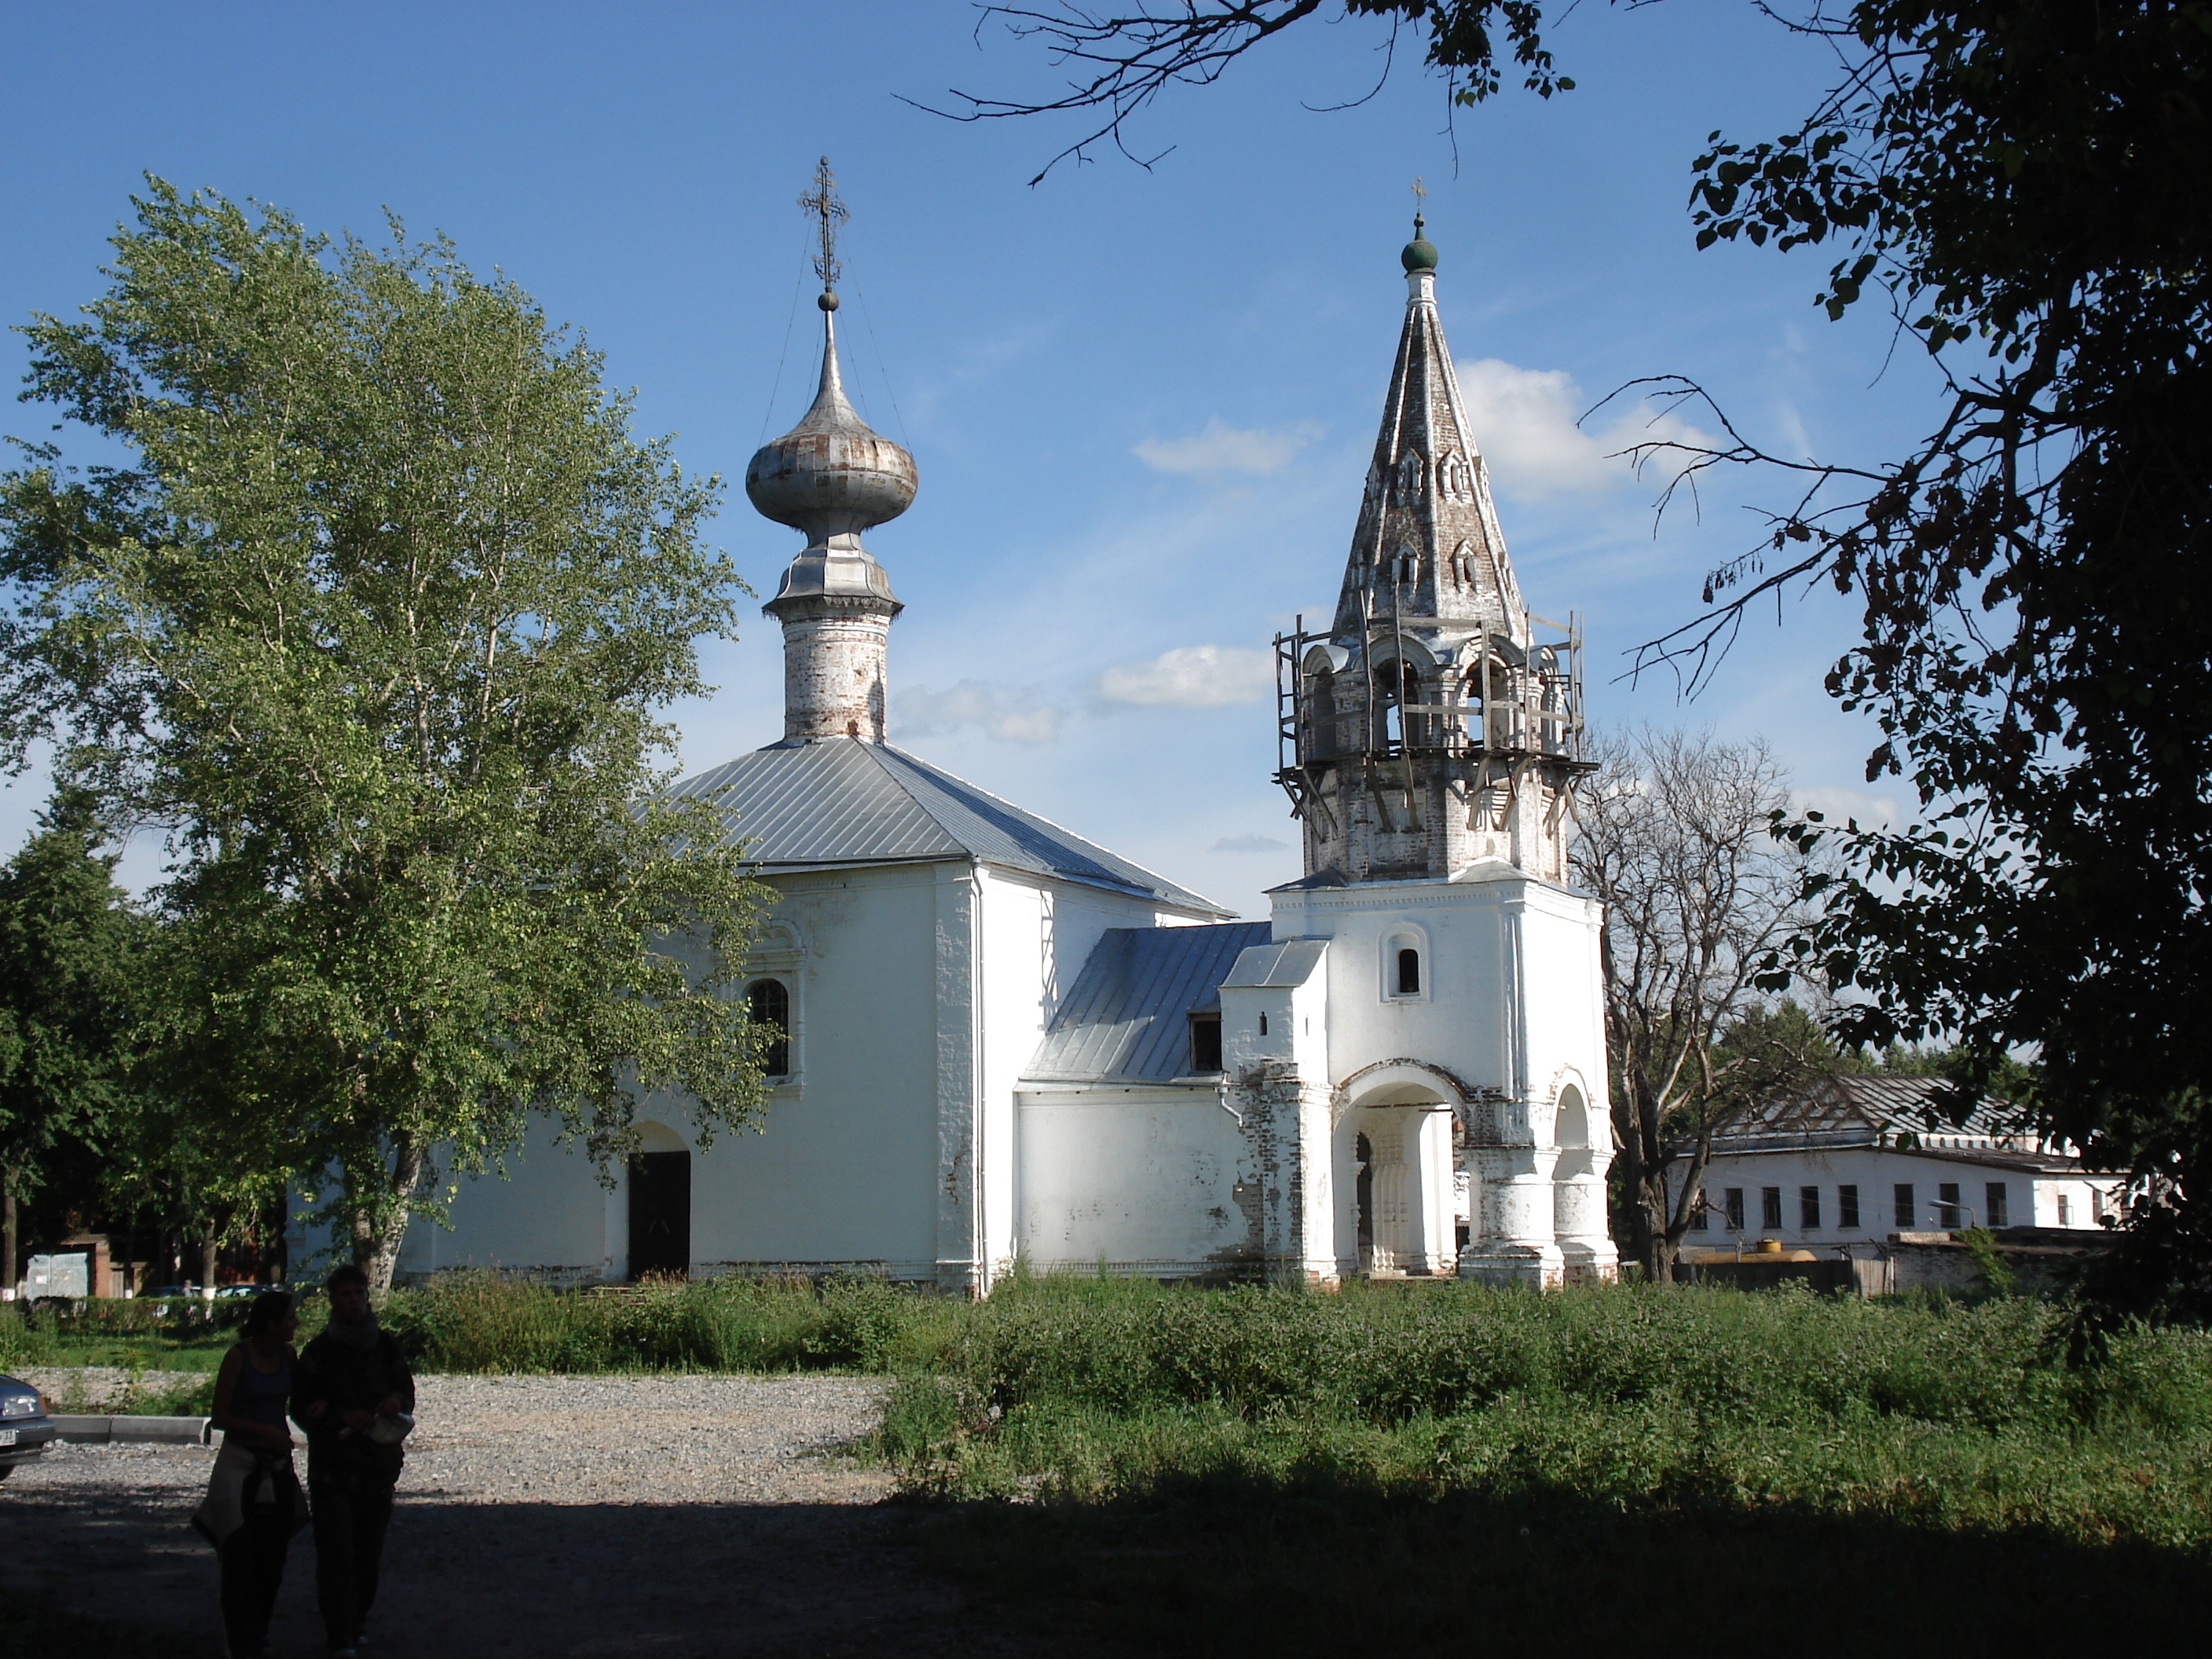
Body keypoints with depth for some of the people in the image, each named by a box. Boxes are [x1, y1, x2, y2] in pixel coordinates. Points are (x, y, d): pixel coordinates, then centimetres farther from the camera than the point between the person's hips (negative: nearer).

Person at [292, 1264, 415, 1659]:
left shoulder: (385, 1346, 10)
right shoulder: (319, 1351, 1)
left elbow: (406, 1389, 16)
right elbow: (301, 1407, 0)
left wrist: (396, 1401, -7)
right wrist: (343, 1417, -14)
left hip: (378, 1463, 3)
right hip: (332, 1466, -3)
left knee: (369, 1552, 6)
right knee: (336, 1553, -8)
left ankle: (355, 1624, 20)